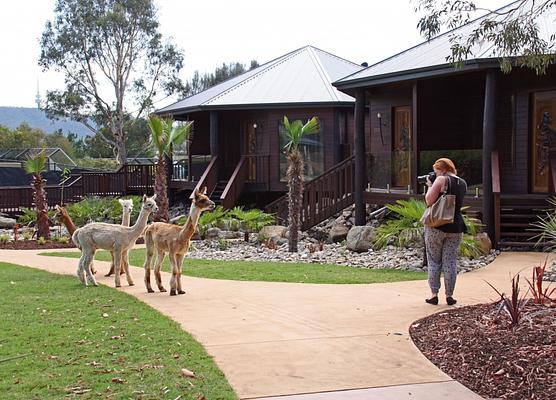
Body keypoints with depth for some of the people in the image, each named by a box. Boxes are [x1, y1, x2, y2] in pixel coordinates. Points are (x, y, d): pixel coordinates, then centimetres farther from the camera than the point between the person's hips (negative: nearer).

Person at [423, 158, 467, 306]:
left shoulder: (442, 180, -10)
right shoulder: (463, 183, 11)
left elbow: (429, 201, -13)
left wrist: (430, 186, 2)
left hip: (437, 226, -5)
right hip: (456, 227, 5)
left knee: (434, 261, 7)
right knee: (450, 261, 9)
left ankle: (434, 295, 7)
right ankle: (449, 295, 9)